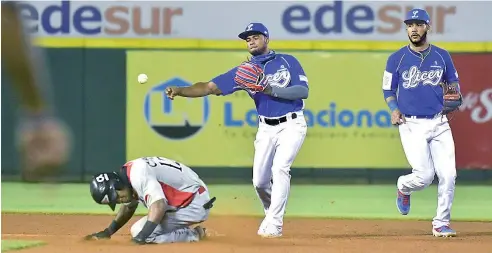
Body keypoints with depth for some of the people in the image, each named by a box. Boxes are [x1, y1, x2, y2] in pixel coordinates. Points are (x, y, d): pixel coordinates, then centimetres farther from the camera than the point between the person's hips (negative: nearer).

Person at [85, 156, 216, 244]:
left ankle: (194, 235, -12)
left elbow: (158, 205, -39)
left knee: (138, 231, -18)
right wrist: (108, 232, 22)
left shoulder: (139, 175, -26)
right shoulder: (128, 173, 5)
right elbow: (129, 206, 24)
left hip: (194, 202, -10)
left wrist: (142, 236, -42)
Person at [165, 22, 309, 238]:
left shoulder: (288, 61, -2)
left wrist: (272, 90, -24)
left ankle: (274, 224, -16)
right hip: (266, 129, 4)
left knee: (280, 168, -21)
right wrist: (180, 91, -20)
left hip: (291, 125, -4)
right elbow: (209, 87, -4)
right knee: (260, 180, 2)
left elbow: (304, 91, -13)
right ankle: (271, 213, 30)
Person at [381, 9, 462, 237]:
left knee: (448, 174, -7)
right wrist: (394, 110, -10)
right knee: (424, 176, -11)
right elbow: (388, 89, 8)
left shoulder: (442, 56, 6)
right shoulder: (397, 59, 1)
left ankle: (441, 223, 7)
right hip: (412, 125, -3)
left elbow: (453, 82, 17)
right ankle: (403, 187, 25)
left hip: (439, 123, 3)